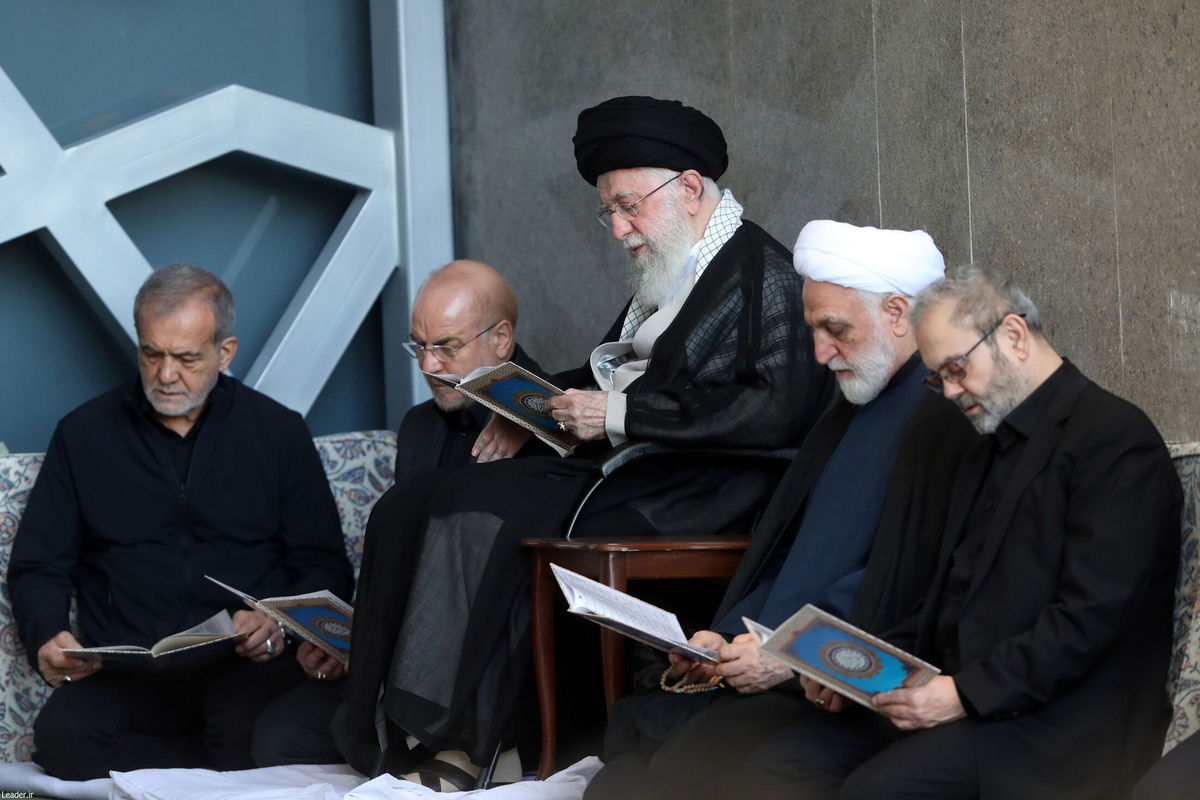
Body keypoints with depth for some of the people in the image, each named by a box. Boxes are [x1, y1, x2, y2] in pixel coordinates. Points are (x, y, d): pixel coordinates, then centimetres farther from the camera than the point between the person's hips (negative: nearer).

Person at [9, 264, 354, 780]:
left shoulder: (279, 434, 13)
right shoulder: (83, 436, 15)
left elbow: (325, 568, 11)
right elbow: (38, 568, 16)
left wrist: (279, 622, -11)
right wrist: (47, 638, -7)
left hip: (246, 667, -2)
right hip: (123, 674, 3)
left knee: (254, 733, -40)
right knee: (62, 735, -34)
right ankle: (232, 770, -18)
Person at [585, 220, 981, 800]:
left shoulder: (948, 417, -11)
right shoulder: (853, 409, 20)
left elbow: (906, 589, -18)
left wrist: (795, 658, -17)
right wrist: (726, 637, 7)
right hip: (763, 668, 9)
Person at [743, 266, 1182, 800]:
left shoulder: (1115, 437, -8)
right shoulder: (990, 453, 23)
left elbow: (1090, 616, -17)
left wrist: (965, 694, -21)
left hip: (1057, 722, -8)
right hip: (956, 700, 9)